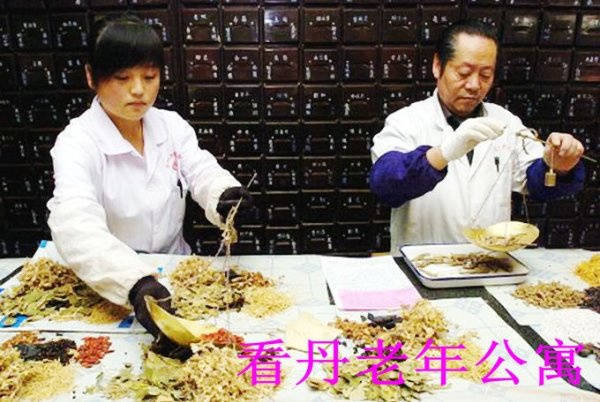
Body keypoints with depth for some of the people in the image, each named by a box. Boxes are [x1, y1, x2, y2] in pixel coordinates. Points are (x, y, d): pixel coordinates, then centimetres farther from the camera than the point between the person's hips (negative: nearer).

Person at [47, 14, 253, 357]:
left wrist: (226, 197, -36)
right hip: (106, 287, -3)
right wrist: (136, 282, -48)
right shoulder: (77, 142, -15)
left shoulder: (173, 126, 1)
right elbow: (76, 225, -30)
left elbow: (203, 172, -11)